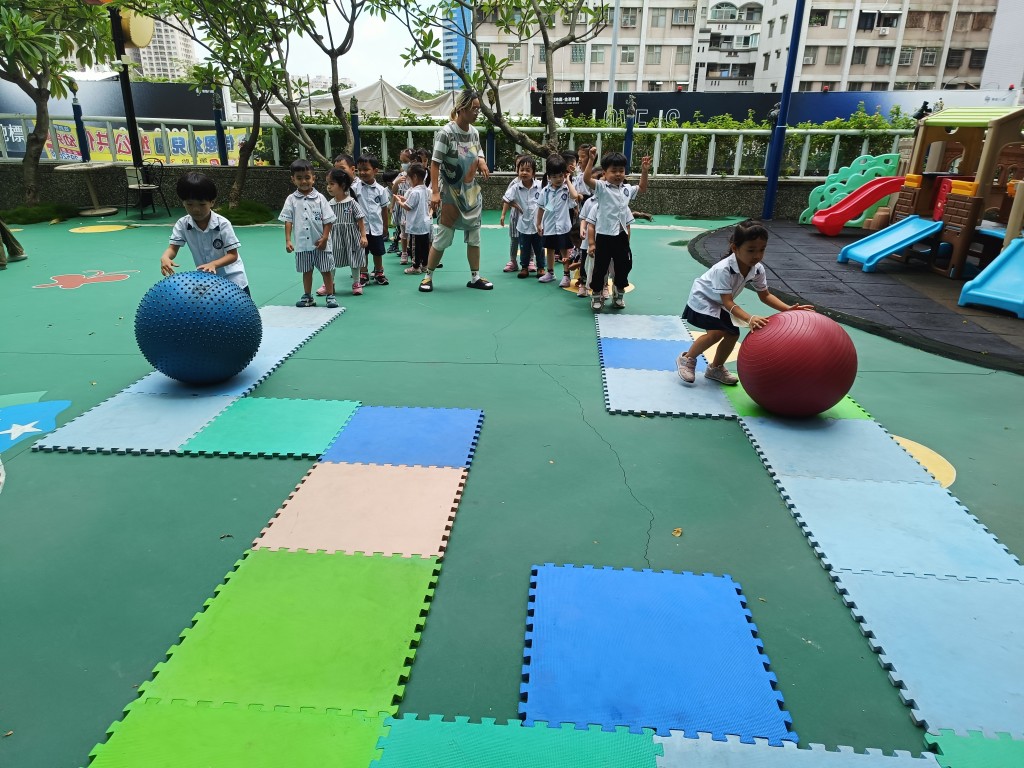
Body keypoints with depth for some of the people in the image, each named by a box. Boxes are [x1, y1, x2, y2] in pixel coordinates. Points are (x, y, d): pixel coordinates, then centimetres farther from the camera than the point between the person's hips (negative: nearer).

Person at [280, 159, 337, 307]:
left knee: (326, 270, 4)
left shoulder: (319, 198, -2)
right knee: (306, 271, 13)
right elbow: (288, 221, 0)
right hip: (302, 244, 2)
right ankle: (308, 297, 23)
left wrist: (324, 238, -10)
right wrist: (288, 240, -8)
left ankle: (330, 296, 15)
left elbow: (328, 220, -3)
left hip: (320, 243, -2)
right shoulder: (291, 199, 1)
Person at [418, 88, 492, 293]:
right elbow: (435, 163, -17)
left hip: (471, 191, 6)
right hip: (450, 192, -6)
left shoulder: (474, 132, 4)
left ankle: (475, 277, 18)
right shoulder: (446, 133, -16)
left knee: (474, 236, 8)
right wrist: (435, 192, -23)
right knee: (443, 237, -2)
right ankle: (428, 276, 11)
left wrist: (481, 163, -6)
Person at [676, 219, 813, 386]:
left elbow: (765, 296, -5)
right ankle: (686, 359, -3)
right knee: (716, 333, -23)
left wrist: (788, 309, -19)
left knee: (733, 333, 6)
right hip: (702, 300, -7)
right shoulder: (723, 269, -37)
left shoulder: (758, 269, -16)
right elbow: (728, 302, -38)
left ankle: (716, 368, 27)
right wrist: (750, 319, -52)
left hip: (720, 305, 7)